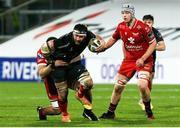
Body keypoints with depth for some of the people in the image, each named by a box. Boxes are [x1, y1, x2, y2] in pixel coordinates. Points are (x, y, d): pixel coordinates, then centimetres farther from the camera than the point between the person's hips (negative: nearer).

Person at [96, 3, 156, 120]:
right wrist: (104, 47, -2)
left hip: (144, 60, -5)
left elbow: (153, 43, -13)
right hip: (129, 60, 5)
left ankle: (149, 111, -1)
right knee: (118, 87, 5)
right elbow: (114, 39, 16)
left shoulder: (142, 27, -20)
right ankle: (110, 113, 21)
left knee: (142, 85, -24)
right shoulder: (121, 27, -3)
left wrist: (143, 59, -19)